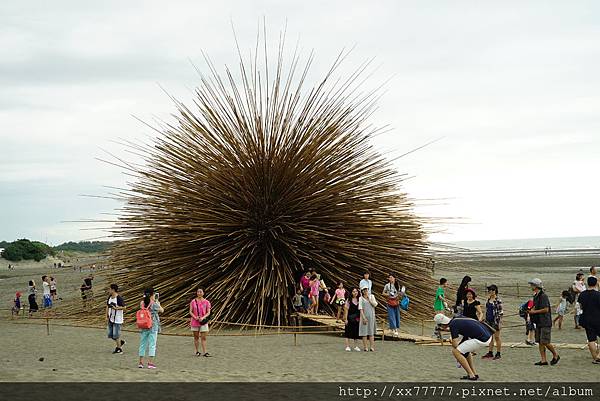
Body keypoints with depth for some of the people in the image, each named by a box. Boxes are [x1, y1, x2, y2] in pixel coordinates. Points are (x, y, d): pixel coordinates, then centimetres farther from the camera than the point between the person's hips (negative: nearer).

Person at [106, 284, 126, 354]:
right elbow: (107, 307, 15)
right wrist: (107, 317, 12)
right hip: (111, 319, 8)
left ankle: (119, 349, 9)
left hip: (117, 319, -8)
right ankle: (121, 342, 31)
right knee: (110, 335, 10)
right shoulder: (109, 297, 8)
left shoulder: (119, 298, -16)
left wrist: (116, 308, -26)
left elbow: (124, 307, -16)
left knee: (116, 335, -4)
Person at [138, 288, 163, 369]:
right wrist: (158, 303, 17)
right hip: (153, 326, -4)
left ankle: (141, 362, 14)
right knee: (152, 344, 1)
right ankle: (150, 363, -1)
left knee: (143, 344, 11)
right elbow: (162, 310, 2)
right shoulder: (154, 304, -12)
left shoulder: (142, 304, 0)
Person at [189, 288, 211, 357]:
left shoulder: (206, 302, 0)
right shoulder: (193, 301, 1)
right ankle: (197, 351, 16)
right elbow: (190, 312, 0)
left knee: (204, 338, -4)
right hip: (195, 322, 1)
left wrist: (203, 318, -18)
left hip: (203, 322, -1)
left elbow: (208, 312, -1)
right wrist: (195, 317, -17)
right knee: (196, 337, 8)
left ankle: (204, 352, -5)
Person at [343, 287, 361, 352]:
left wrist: (360, 318, 4)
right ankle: (347, 346, 4)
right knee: (348, 332, -1)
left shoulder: (359, 300, 6)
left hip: (357, 319, 4)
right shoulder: (348, 300, -4)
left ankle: (356, 346, 17)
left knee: (356, 332, 8)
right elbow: (346, 310, -5)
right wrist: (346, 319, -9)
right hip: (350, 319, -4)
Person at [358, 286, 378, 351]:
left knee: (371, 332, 3)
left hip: (371, 316, 3)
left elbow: (375, 304, -2)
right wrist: (363, 317, -14)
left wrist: (369, 299, -9)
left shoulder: (371, 296, 9)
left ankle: (372, 347, 3)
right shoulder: (361, 299, 0)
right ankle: (365, 347, 2)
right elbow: (361, 309, -6)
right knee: (364, 331, -2)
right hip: (364, 316, -3)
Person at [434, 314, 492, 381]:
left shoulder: (453, 324, -9)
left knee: (455, 351, -5)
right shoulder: (457, 319, 16)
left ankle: (471, 375, -5)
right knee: (464, 349, 28)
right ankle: (474, 374, 23)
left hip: (482, 339, -9)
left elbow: (455, 344, -12)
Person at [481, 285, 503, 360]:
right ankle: (490, 352, 17)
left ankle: (498, 353, 8)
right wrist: (486, 320, 15)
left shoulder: (498, 301, -12)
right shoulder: (488, 300, 9)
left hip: (495, 321, -7)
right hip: (489, 320, 7)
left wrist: (498, 321, -17)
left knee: (496, 337, 1)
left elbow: (501, 312, -12)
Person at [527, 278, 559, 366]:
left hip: (545, 323, -9)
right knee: (540, 342, 6)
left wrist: (534, 312, -13)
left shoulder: (543, 296, -15)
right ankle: (543, 360, 8)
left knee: (545, 342, -9)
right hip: (538, 322, 9)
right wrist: (532, 310, 6)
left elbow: (546, 309, -20)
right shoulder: (535, 296, 14)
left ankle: (556, 355, 11)